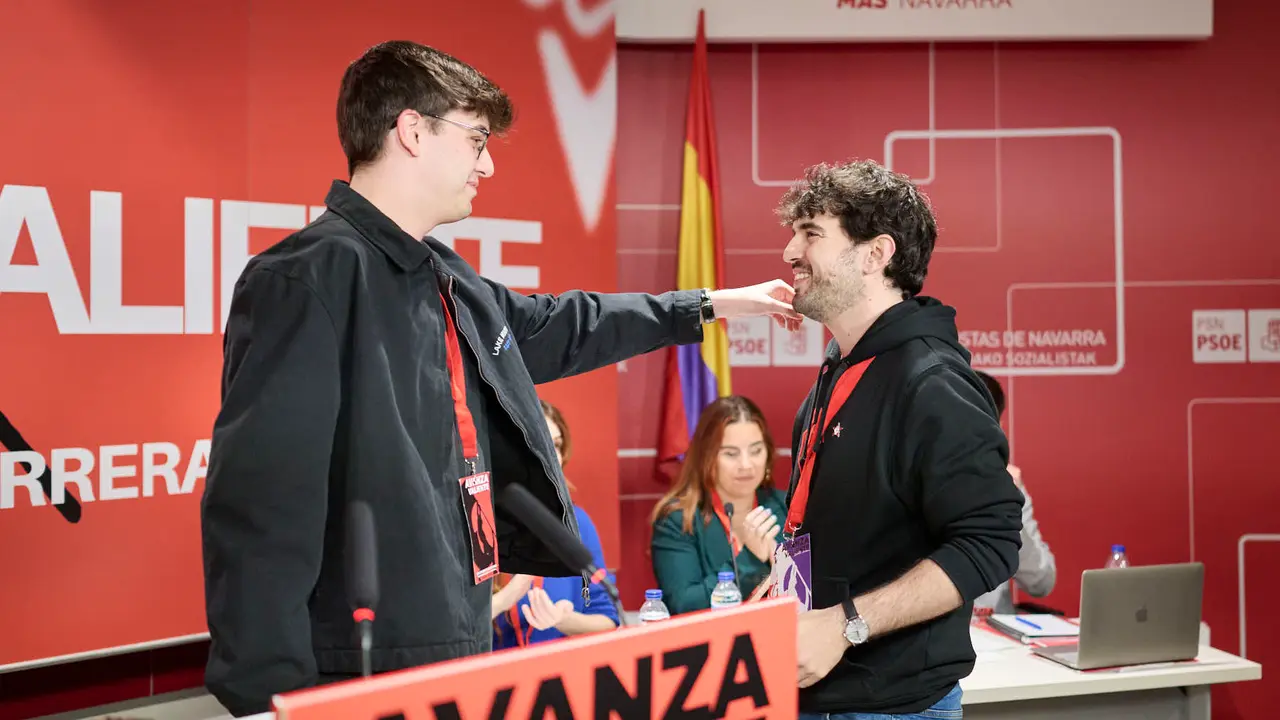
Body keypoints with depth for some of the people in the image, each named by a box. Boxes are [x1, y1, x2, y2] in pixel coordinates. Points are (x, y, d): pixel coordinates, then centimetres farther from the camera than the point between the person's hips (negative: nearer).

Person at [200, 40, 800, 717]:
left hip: (459, 648, 9)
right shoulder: (309, 278, -19)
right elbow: (259, 506, -24)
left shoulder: (443, 279, 11)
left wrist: (716, 304, 35)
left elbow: (554, 326, 28)